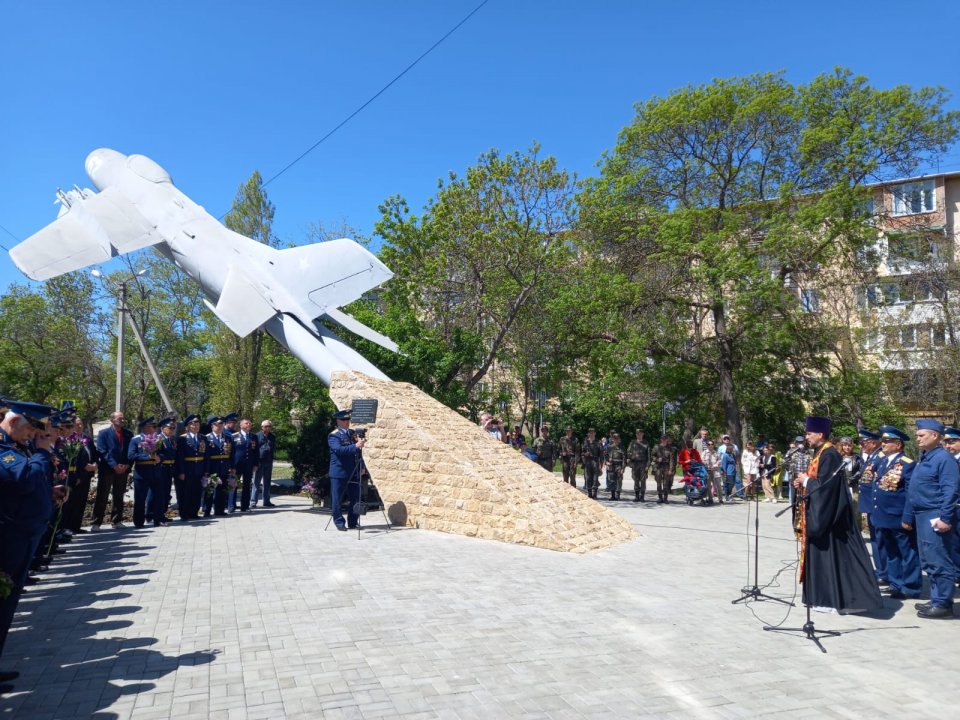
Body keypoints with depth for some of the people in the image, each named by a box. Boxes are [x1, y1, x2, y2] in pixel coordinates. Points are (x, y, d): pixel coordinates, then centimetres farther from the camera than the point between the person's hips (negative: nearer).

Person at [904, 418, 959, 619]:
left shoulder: (944, 458, -12)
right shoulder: (923, 458, 15)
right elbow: (914, 491, 19)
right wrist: (908, 516, 19)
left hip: (936, 518, -10)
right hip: (922, 517, 10)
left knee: (939, 562, -3)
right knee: (929, 562, 14)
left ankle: (944, 605, 4)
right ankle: (936, 600, 23)